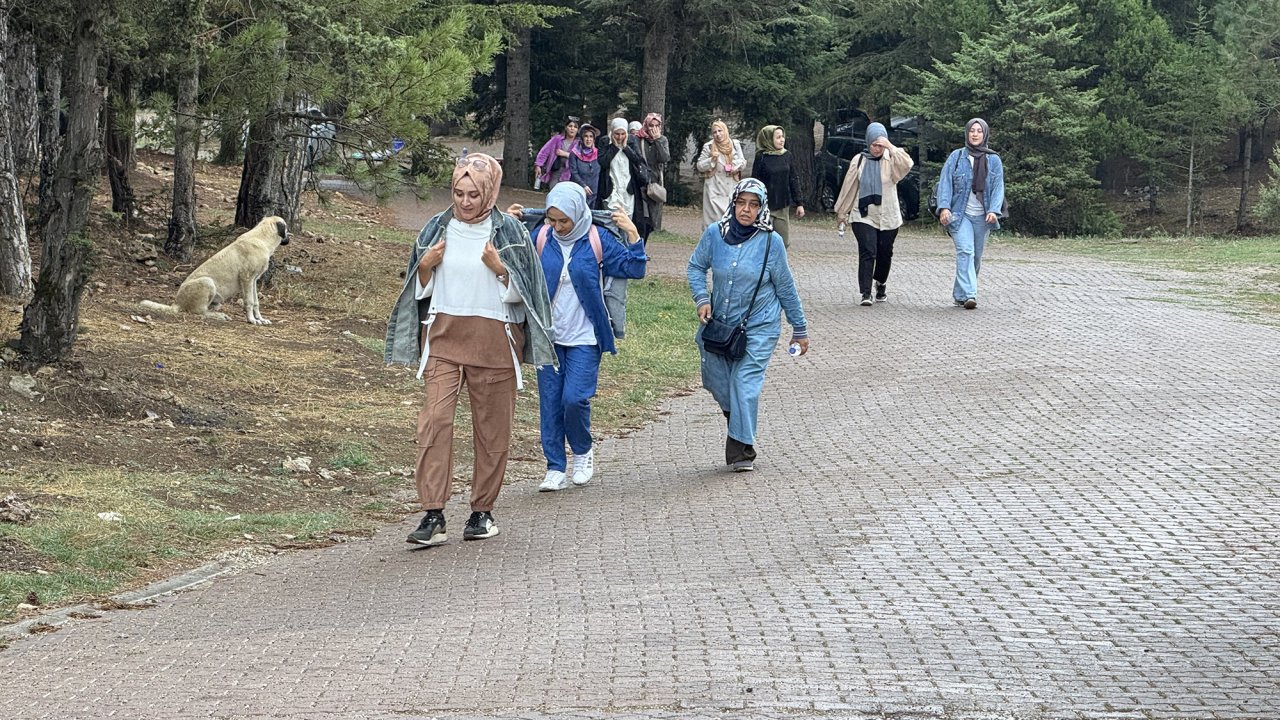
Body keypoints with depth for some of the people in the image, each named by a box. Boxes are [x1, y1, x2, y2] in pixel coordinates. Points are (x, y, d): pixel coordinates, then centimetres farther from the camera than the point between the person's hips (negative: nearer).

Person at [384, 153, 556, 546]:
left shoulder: (509, 232, -1)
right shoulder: (438, 228, 7)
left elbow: (521, 292, 0)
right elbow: (421, 289, 14)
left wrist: (500, 268, -16)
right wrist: (425, 266, -5)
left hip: (494, 337, -1)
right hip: (443, 335, 2)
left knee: (491, 426, 4)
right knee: (435, 419, -12)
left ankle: (483, 511, 17)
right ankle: (433, 516, -14)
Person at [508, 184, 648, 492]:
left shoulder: (598, 240, -6)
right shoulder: (541, 237, 0)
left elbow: (634, 269, -6)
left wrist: (633, 234, -17)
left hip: (584, 338, -3)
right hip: (548, 336, 3)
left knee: (574, 397, -12)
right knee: (550, 402, 2)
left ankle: (583, 451, 16)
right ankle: (555, 469, 10)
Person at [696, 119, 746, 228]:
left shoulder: (735, 144, 8)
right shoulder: (708, 146, 4)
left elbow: (743, 162, 12)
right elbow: (700, 166, 5)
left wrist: (734, 166, -8)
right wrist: (712, 160, -12)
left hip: (730, 188, 2)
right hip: (714, 189, -2)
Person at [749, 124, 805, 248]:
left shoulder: (786, 156, 6)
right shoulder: (761, 157, -7)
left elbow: (793, 181, 11)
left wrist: (799, 204, 9)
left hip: (783, 207, 5)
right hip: (766, 206, -5)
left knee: (784, 242, 4)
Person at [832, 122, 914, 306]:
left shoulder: (891, 159, 0)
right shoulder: (859, 161, 3)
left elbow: (906, 165, -23)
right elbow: (849, 187, 11)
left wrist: (890, 147, -26)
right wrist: (842, 211, 16)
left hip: (888, 217, 1)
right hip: (864, 216, -1)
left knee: (885, 253, 10)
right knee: (867, 252, -13)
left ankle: (881, 284, 38)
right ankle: (865, 294, -15)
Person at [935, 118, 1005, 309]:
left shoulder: (993, 160, 8)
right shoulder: (956, 157, 3)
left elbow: (998, 186, 2)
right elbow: (945, 182, -1)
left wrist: (994, 210, -13)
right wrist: (944, 207, -15)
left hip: (982, 216, 3)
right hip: (960, 214, -3)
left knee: (976, 257, 7)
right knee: (965, 251, -18)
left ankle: (959, 293, 22)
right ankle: (968, 295, -26)